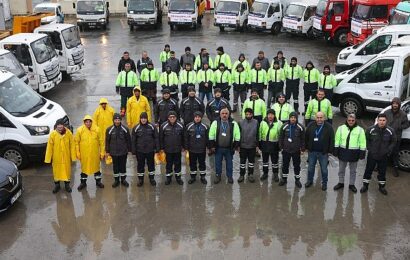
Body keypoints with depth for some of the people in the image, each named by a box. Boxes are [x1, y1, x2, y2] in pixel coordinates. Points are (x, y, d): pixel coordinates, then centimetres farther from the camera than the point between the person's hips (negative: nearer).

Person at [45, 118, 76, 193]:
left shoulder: (69, 133, -12)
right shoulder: (53, 134, -13)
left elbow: (72, 145, -4)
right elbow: (49, 146, -7)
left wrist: (73, 156, -3)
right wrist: (48, 158, -6)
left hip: (66, 157, 0)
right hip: (56, 157, 0)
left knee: (67, 170, 12)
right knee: (56, 170, 12)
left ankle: (67, 185, 30)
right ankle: (57, 185, 29)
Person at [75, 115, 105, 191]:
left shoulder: (97, 129, -8)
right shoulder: (80, 130, -10)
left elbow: (101, 141, -2)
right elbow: (76, 142, -4)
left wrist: (102, 152, -1)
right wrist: (77, 153, -5)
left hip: (95, 153, 1)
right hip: (84, 154, 0)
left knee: (96, 167, 15)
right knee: (84, 167, 13)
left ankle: (98, 181, 33)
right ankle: (83, 182, 30)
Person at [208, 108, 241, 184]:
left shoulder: (233, 123, -3)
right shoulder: (215, 123, -4)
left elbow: (237, 135, 0)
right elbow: (211, 135, -1)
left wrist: (236, 146, -2)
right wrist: (212, 146, -3)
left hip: (229, 148, 0)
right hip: (218, 148, 0)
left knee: (229, 163, 11)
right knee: (218, 162, 10)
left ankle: (230, 176, 26)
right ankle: (218, 176, 26)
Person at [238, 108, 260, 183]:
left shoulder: (256, 122, -4)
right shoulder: (241, 122, -6)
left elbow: (257, 134, 2)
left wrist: (257, 145, 2)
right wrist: (238, 145, -1)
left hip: (252, 146, 1)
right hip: (243, 146, -1)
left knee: (251, 161, 12)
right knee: (242, 161, 8)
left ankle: (250, 175, 24)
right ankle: (241, 175, 20)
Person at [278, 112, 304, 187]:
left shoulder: (300, 127, -7)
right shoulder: (285, 126, -5)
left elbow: (303, 139, 0)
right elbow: (281, 138, 3)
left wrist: (302, 149, 0)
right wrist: (281, 147, 2)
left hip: (296, 151, -1)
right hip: (286, 150, 1)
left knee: (297, 166, 10)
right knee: (285, 165, 12)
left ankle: (297, 179, 24)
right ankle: (284, 178, 28)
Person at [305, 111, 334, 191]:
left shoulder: (328, 127, -10)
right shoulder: (311, 125, -4)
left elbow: (332, 140, -6)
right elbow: (306, 137, 5)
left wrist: (330, 151, -7)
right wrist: (307, 147, 5)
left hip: (323, 152, -2)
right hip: (312, 151, 2)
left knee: (324, 169, 10)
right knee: (310, 167, 16)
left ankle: (324, 183, 26)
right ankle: (310, 180, 34)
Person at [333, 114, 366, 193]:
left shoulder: (360, 130, -4)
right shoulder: (341, 128, -2)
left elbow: (362, 143, -2)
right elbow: (337, 140, 2)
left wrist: (362, 153, -4)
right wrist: (335, 150, -1)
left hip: (354, 153, -1)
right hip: (343, 152, 1)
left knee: (353, 170, 12)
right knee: (341, 169, 14)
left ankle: (351, 184, 26)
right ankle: (341, 183, 30)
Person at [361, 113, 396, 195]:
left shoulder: (390, 131, -10)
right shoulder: (371, 129, -12)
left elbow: (393, 142, 3)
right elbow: (367, 140, 2)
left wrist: (388, 151, -5)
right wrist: (369, 149, -5)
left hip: (384, 156, 1)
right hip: (372, 155, 0)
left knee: (382, 172, 13)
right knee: (368, 170, 10)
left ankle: (382, 187, 31)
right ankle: (365, 186, 25)